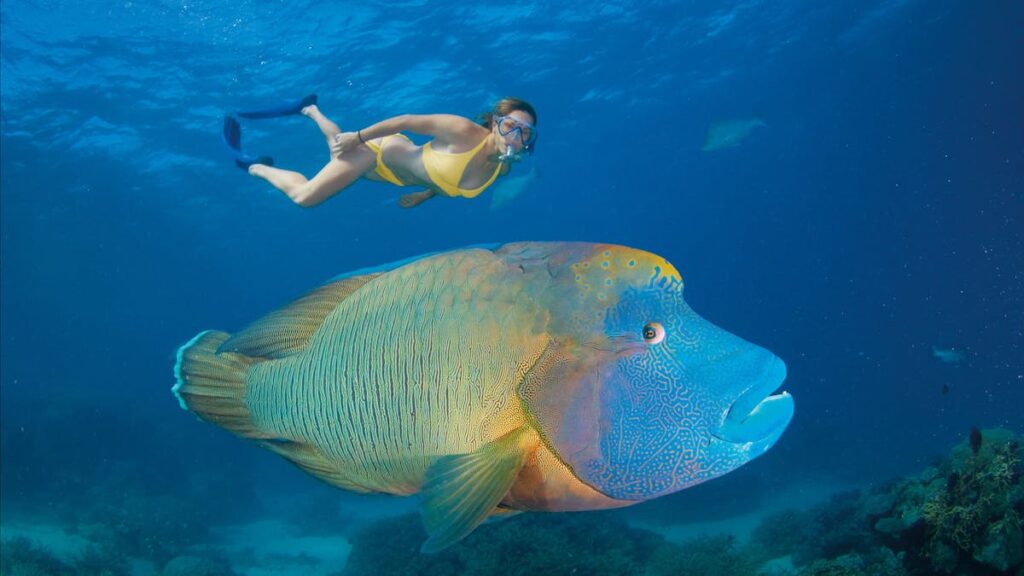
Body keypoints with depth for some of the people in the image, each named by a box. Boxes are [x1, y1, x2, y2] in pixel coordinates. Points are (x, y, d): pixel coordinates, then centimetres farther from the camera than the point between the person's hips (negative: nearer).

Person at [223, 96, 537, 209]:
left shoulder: (502, 169, -16)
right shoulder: (465, 132, -38)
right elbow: (409, 121, -29)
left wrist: (427, 194, 1)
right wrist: (357, 136, -23)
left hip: (392, 175, 7)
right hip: (381, 148, -7)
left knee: (339, 152, 33)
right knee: (304, 196, -8)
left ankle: (310, 109, 59)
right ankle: (253, 165, 19)